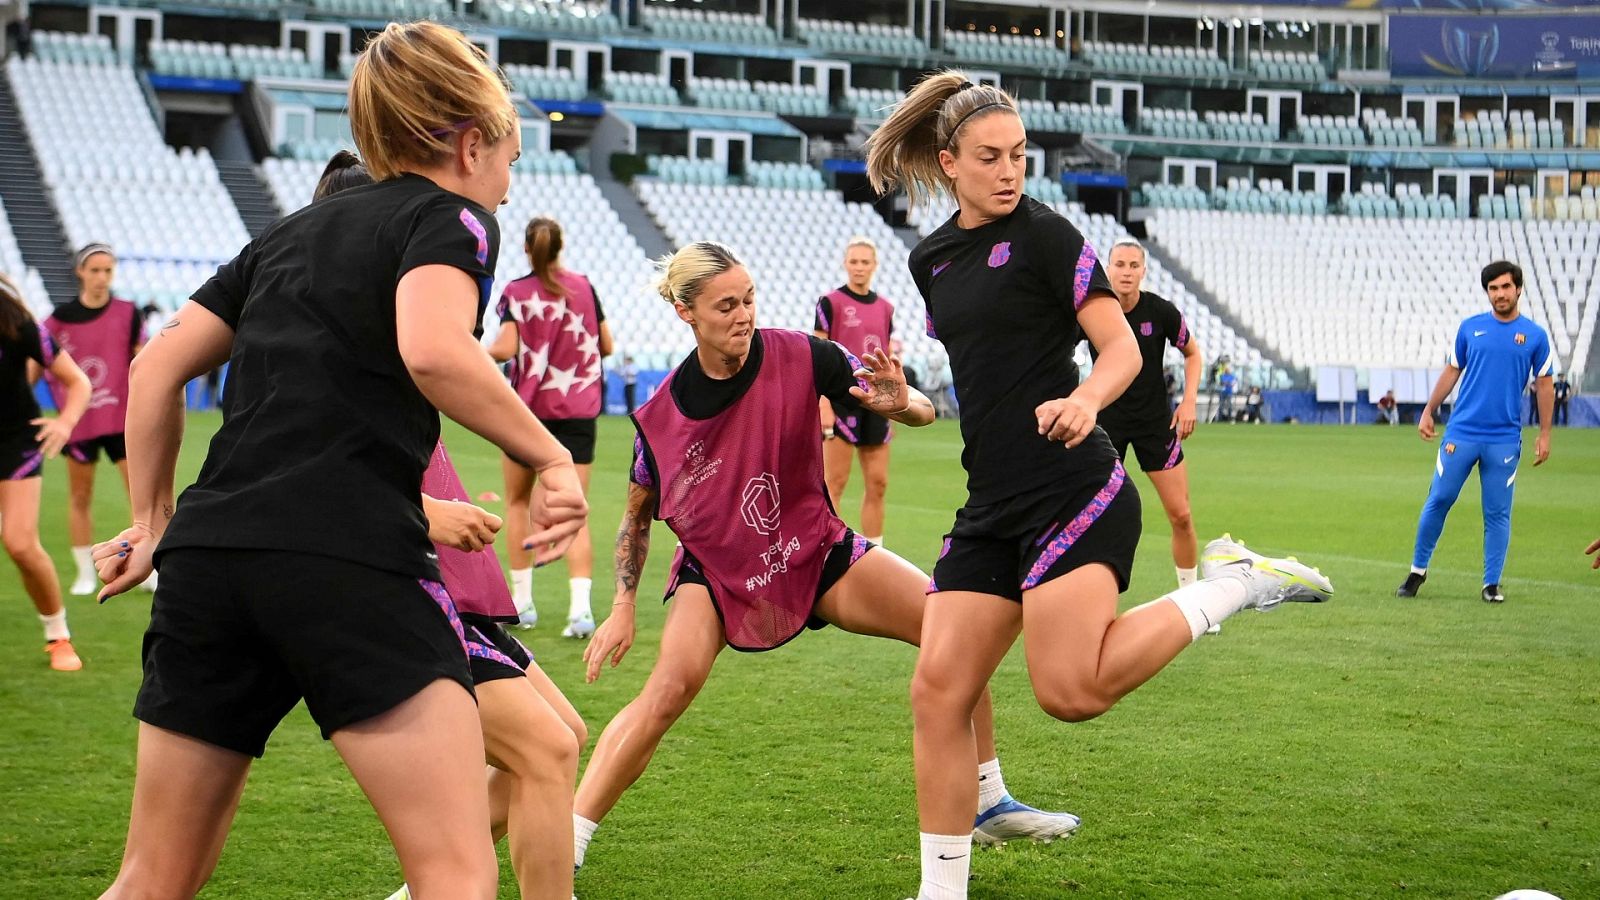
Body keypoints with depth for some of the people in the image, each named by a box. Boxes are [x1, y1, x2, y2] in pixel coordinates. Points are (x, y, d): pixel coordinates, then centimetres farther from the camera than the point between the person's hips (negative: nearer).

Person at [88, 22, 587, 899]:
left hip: (206, 555, 7)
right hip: (349, 561, -7)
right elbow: (432, 350, -18)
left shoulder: (293, 231, 25)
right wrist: (551, 457, -10)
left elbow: (156, 368, 23)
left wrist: (152, 521, 30)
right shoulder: (452, 218, 4)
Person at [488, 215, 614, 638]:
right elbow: (606, 346, 7)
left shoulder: (516, 293, -6)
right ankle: (580, 607, -16)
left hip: (529, 409, -2)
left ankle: (522, 601, 16)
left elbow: (506, 348, -17)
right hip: (578, 412, 2)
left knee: (518, 501, 17)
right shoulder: (584, 287, 2)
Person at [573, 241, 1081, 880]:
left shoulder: (800, 358, -15)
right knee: (670, 687, -29)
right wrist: (623, 608, -1)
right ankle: (565, 842, -24)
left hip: (817, 555, 2)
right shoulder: (659, 415, -12)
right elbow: (637, 516, 5)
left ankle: (989, 804, 5)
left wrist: (898, 403, -36)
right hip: (715, 571, -2)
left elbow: (923, 413, -13)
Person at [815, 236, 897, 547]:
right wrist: (823, 404, -13)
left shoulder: (885, 308, 13)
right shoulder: (830, 302, -3)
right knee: (834, 482, -4)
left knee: (878, 483, 5)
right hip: (841, 400, -5)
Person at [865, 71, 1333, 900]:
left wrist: (1083, 400, -28)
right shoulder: (931, 259, 15)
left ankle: (1230, 583, 0)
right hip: (993, 506, 6)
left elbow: (1122, 348, -9)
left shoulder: (1043, 235, -4)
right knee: (938, 692, -2)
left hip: (1073, 491, -6)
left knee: (1071, 691, -20)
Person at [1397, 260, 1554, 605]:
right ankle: (1418, 570, 14)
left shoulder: (1535, 336, 2)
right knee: (1438, 500, 1)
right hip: (1461, 432, 1)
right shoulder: (1470, 327, 6)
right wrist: (1428, 412, 8)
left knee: (1497, 513, 2)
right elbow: (1452, 372, 13)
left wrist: (1544, 434, 1)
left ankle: (1492, 583, 10)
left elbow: (1544, 385, 6)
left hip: (1505, 440, -1)